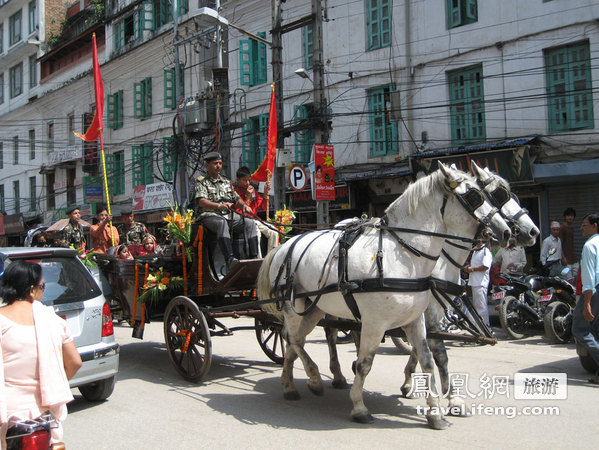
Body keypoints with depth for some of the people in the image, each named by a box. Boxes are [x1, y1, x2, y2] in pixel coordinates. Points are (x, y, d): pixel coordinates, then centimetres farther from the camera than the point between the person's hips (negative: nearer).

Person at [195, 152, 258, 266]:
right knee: (222, 223, -39)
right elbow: (201, 201, -13)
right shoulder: (201, 182, 4)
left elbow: (237, 199, 25)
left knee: (250, 223, -17)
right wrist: (219, 206, -29)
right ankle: (230, 258, -48)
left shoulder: (226, 182, 25)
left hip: (229, 215, 6)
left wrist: (244, 205, 0)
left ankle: (254, 257, -22)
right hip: (210, 215, -6)